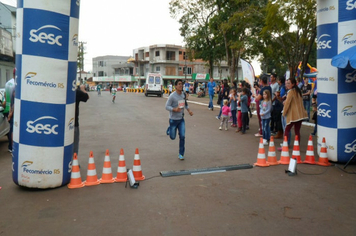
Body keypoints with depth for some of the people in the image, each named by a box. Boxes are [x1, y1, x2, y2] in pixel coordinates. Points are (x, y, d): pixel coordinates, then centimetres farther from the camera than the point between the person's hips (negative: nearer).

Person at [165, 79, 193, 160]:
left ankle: (181, 154, 9)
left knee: (182, 136, -4)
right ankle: (169, 129, 44)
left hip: (181, 119, 4)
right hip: (173, 119, -4)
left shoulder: (183, 94, 2)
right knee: (172, 137, 9)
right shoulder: (172, 96, -17)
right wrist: (174, 109, -34)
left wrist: (188, 110, 6)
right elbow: (167, 106, -17)